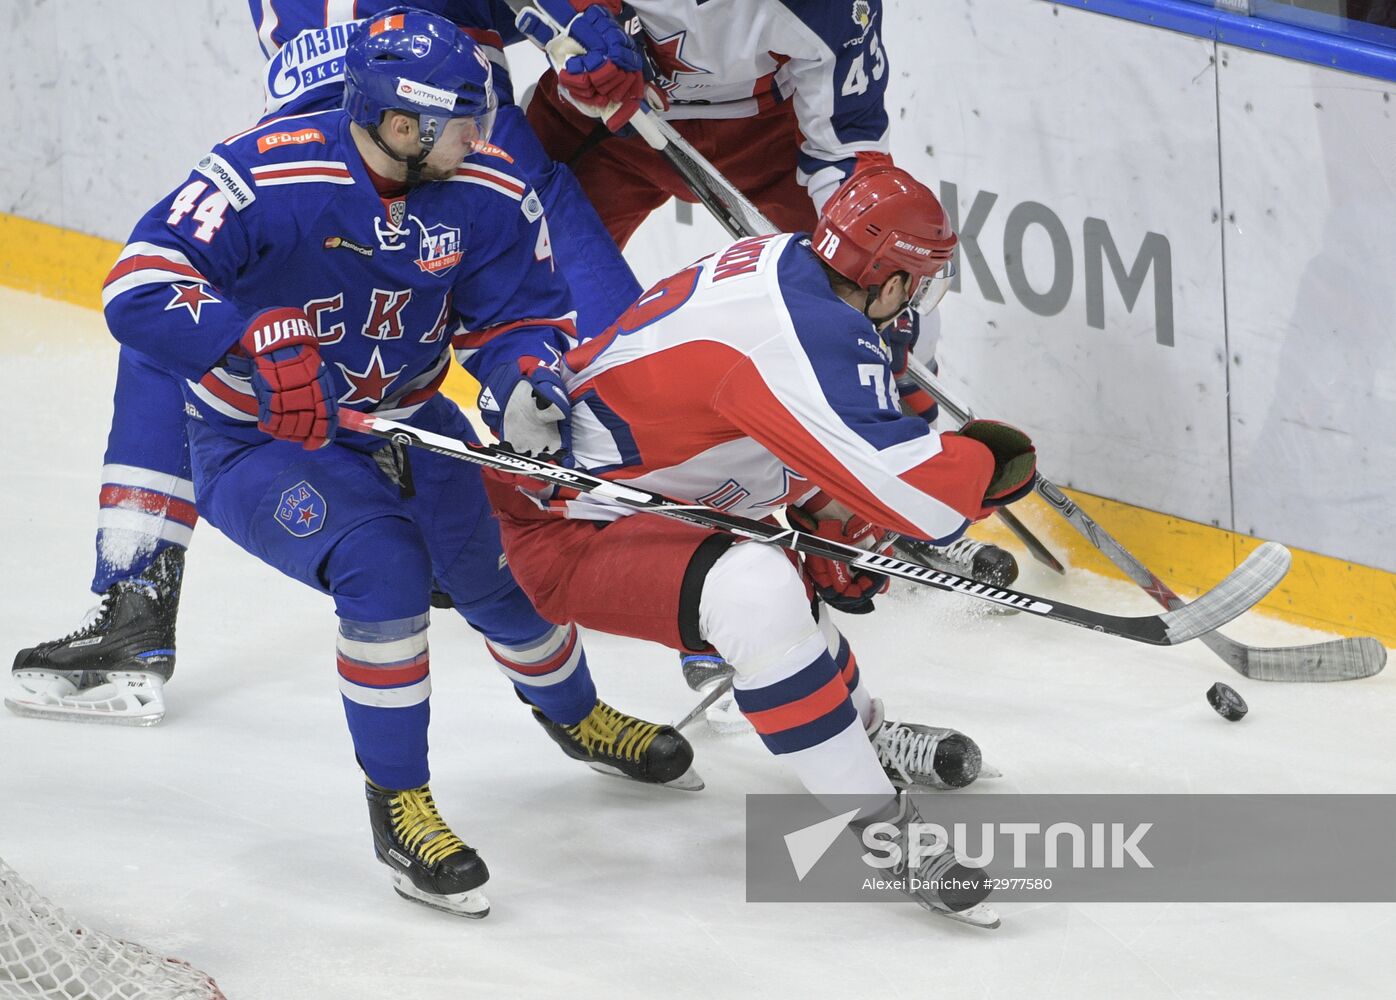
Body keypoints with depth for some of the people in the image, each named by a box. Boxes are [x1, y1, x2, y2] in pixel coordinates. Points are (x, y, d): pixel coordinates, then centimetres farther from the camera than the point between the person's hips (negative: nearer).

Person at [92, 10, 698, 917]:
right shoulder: (268, 178, -30)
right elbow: (140, 288, -36)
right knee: (382, 563, -29)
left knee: (508, 563, 5)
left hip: (404, 424, 5)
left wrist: (534, 378, -28)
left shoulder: (487, 195, -14)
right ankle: (398, 805, -13)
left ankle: (575, 715, 42)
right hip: (258, 440, -5)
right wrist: (262, 349, -48)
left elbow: (522, 315, -4)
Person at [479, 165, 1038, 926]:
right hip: (559, 536, -11)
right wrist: (993, 458, -12)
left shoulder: (783, 266, 1)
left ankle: (867, 739, 52)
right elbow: (913, 493, -31)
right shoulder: (812, 336, -28)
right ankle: (876, 830, -26)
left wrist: (842, 546, 13)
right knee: (756, 595, -34)